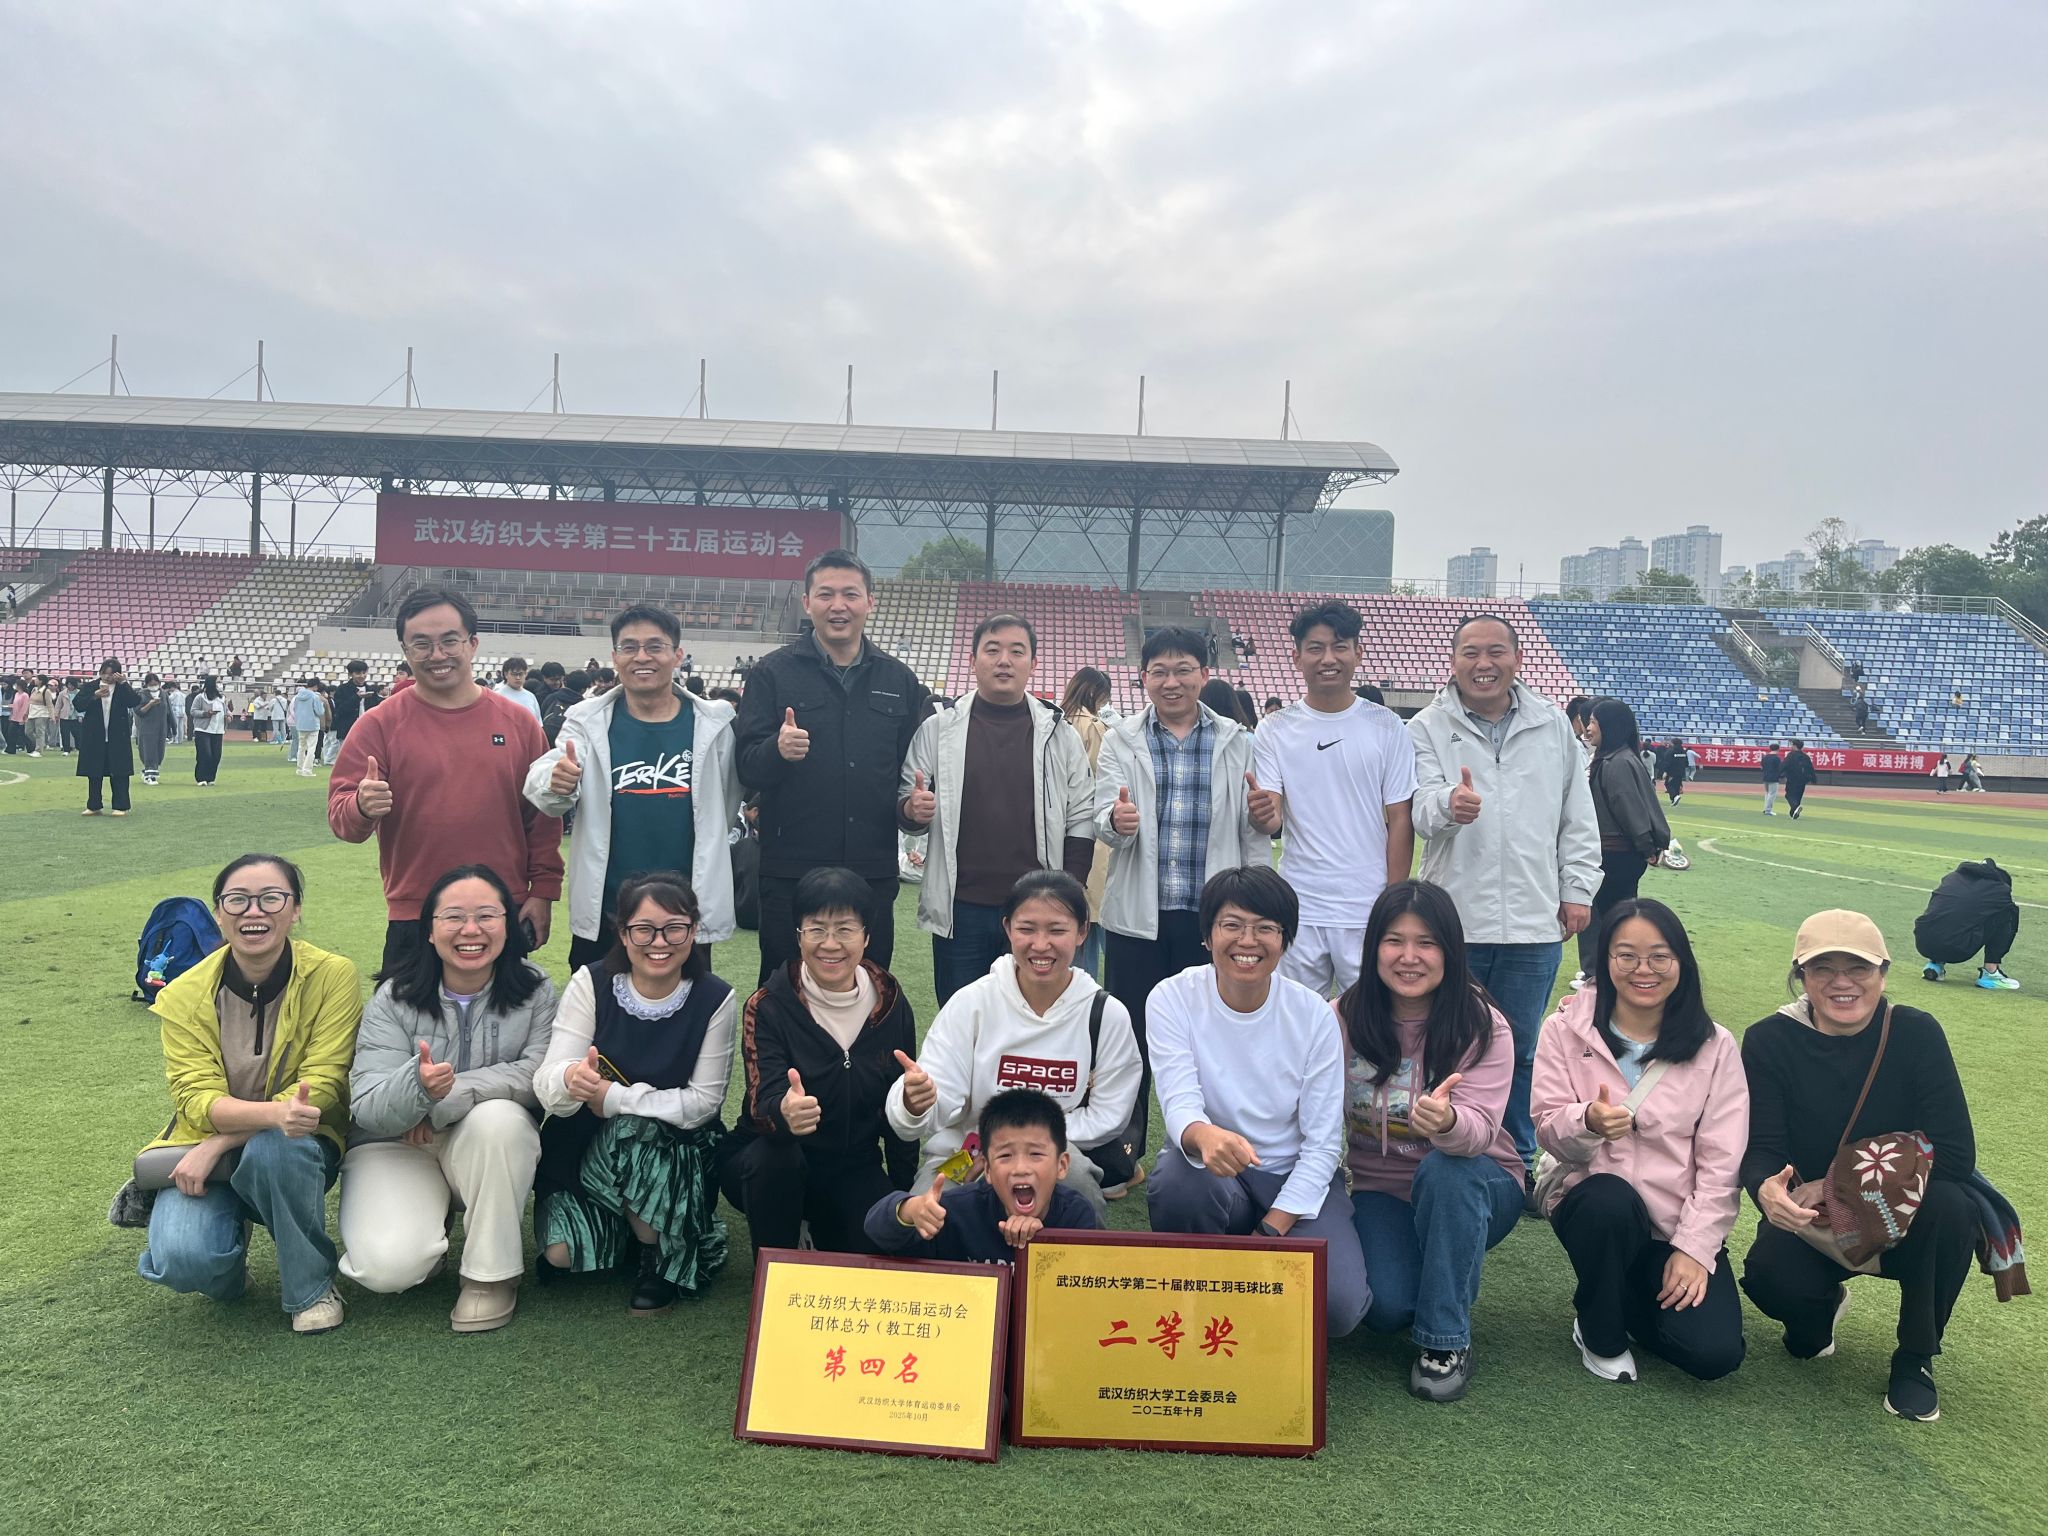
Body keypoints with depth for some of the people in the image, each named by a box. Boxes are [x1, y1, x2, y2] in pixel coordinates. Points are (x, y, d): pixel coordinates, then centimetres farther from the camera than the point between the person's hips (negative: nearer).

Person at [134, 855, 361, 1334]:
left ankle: (311, 1286, -11)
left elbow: (322, 1087, -16)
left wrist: (220, 1143, -25)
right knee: (182, 1258, -26)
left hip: (298, 1146, -1)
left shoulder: (334, 976, -14)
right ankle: (230, 1240, 13)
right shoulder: (185, 995, -8)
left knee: (273, 1149, -36)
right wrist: (276, 1111, -39)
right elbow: (197, 1100, -17)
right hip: (204, 1151, 1)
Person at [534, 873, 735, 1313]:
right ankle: (616, 1235, 16)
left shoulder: (715, 1000, -13)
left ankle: (662, 1252, -7)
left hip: (679, 1151, -1)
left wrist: (611, 1096, -23)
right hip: (585, 1148, 1)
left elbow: (703, 1102, -13)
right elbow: (547, 1086, -17)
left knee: (632, 1133, -32)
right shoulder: (591, 984, -10)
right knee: (558, 1251, -19)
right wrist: (570, 1079, -42)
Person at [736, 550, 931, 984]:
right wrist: (777, 750, -26)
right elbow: (746, 769, -5)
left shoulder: (899, 681, 10)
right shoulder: (771, 673, 2)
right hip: (791, 871, -2)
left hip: (873, 871, 2)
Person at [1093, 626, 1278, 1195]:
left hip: (1211, 914, 0)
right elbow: (1103, 821, -8)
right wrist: (1116, 820, -28)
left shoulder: (1237, 743, 6)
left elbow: (1254, 830, 10)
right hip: (1138, 915, 0)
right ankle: (1119, 1160, 20)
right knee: (1131, 1038, 7)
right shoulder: (1121, 741, 4)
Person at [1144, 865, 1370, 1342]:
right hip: (1210, 1170, 0)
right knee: (1181, 1179, -36)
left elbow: (1323, 1142, -9)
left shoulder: (1313, 1014, -9)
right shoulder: (1173, 998, -11)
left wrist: (1268, 1235, -19)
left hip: (1295, 1179, 1)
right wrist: (1205, 1136, -48)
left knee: (1337, 1305, -24)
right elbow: (1179, 1102, -23)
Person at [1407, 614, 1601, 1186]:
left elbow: (1577, 819, 13)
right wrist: (1448, 804, -36)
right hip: (1454, 920, -2)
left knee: (1521, 1052, 12)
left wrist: (1578, 890, 7)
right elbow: (1420, 810, -14)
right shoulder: (1427, 729, -1)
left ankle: (1519, 1163, 27)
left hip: (1534, 923, 2)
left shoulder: (1554, 726, 9)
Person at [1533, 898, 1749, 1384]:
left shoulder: (1714, 1046, 0)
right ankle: (1600, 1334, -6)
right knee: (1609, 1199, -36)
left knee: (1714, 1353, -18)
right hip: (1592, 1204, -1)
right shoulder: (1567, 1029, -2)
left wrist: (1694, 1246, -12)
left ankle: (1633, 1300, 18)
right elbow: (1548, 1130, -6)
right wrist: (1588, 1123, -29)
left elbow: (1722, 1161, -3)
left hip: (1680, 1225, 1)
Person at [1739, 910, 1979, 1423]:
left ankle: (1916, 1357, -5)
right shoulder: (1770, 1041, -12)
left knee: (1947, 1207, -32)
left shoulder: (1916, 1034, -13)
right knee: (1771, 1275, -31)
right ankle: (1819, 1309, 12)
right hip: (1809, 1221, 0)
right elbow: (1760, 1150, -15)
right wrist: (1766, 1188, -40)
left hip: (1904, 1221, 0)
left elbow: (1955, 1153, -20)